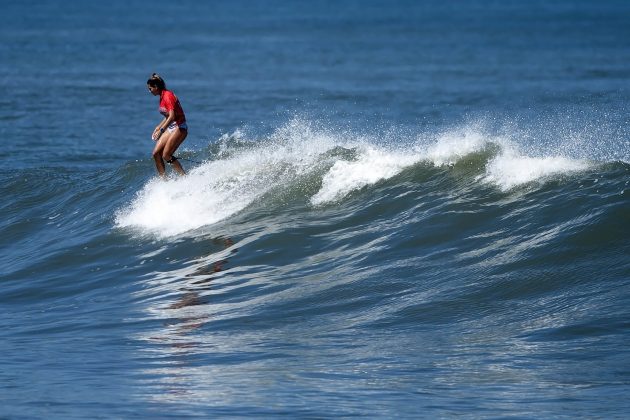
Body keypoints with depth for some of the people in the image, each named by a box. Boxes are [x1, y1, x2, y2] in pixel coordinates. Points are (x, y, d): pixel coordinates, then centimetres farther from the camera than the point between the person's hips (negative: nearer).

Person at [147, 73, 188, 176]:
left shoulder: (168, 96, -19)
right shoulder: (162, 97, 11)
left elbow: (172, 116, -27)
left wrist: (161, 130, -28)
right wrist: (158, 127, 16)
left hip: (179, 128, -10)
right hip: (171, 128, 10)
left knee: (166, 156, -13)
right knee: (156, 153, 1)